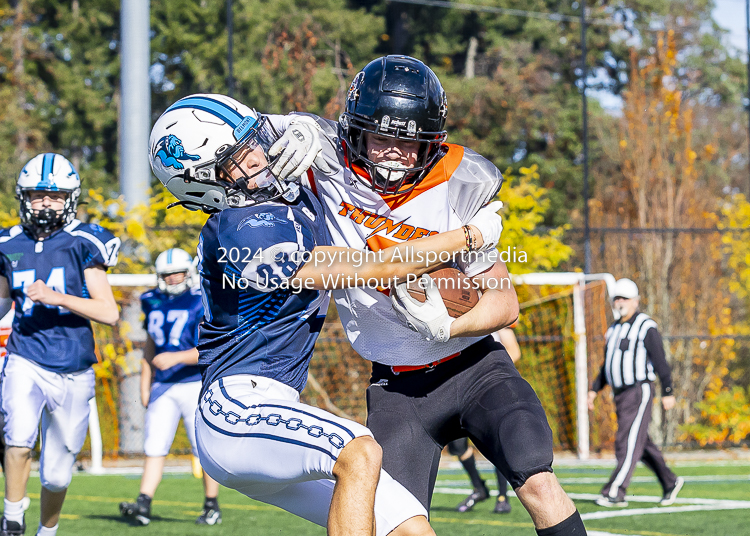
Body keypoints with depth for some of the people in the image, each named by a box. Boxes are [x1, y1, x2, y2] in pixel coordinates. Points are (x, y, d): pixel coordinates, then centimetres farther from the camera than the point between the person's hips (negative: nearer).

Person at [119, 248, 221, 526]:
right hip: (163, 388, 5)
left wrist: (176, 358, -27)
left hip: (196, 385, -5)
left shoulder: (202, 305, -9)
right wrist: (145, 386, 16)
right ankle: (143, 505, -8)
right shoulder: (154, 304, 11)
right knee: (154, 447, -3)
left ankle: (212, 506, 12)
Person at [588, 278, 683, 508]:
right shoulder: (614, 330, 15)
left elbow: (660, 361, -12)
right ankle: (670, 482, 25)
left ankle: (614, 493, -14)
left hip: (639, 392, -8)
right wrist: (594, 389, 14)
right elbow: (607, 365, 22)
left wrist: (668, 393, -15)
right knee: (641, 445, 12)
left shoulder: (646, 327, -9)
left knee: (627, 443, -12)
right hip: (620, 393, 8)